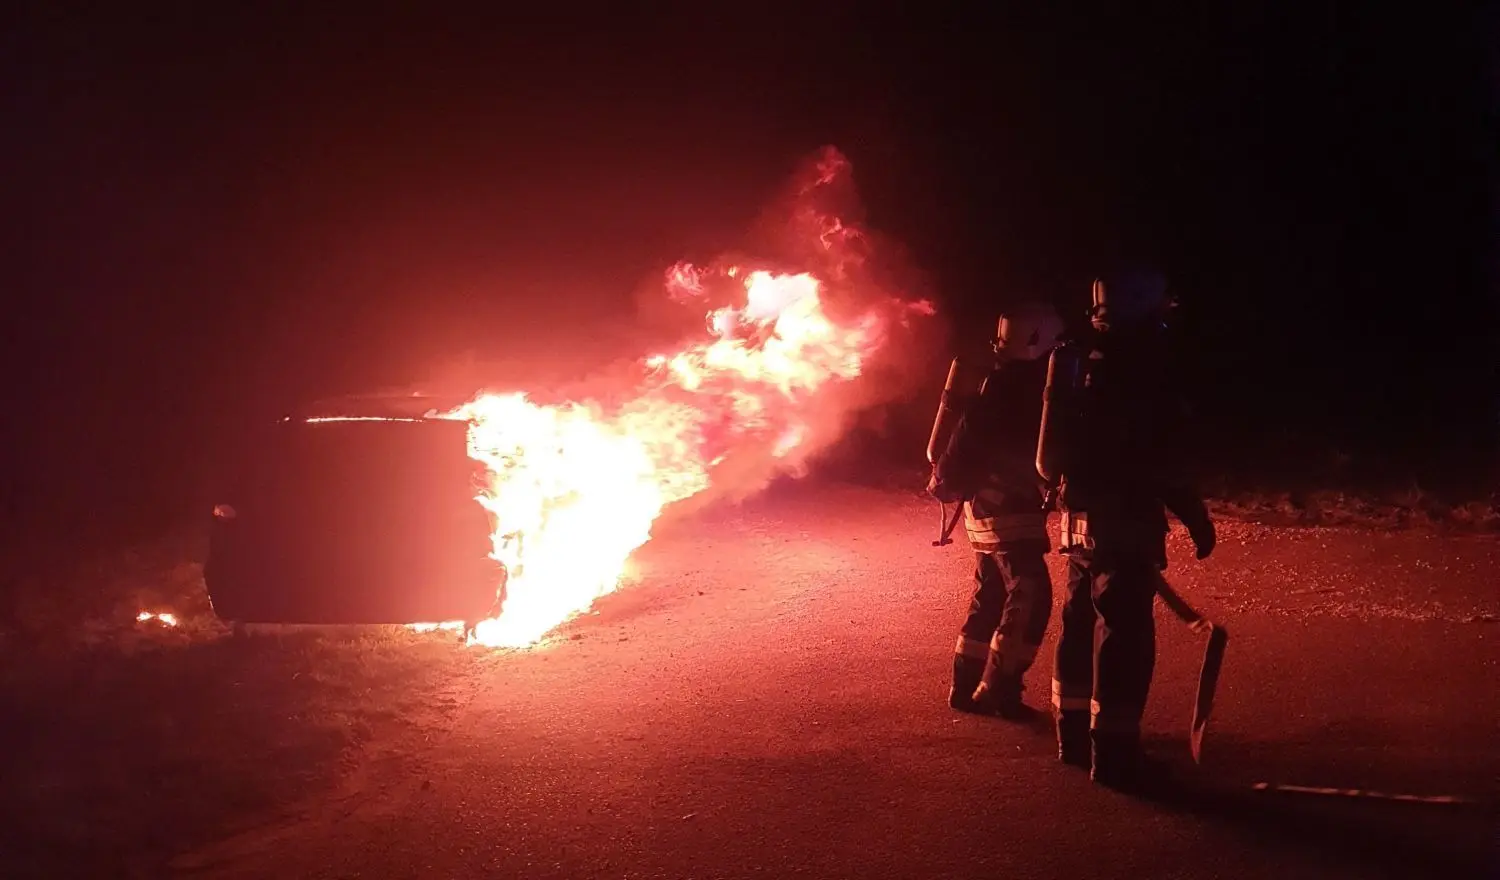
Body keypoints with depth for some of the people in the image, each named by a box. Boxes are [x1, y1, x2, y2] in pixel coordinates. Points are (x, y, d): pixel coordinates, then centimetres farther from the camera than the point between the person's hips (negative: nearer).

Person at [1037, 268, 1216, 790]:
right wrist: (1193, 512, -14)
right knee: (1124, 633, -6)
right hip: (1123, 517, -9)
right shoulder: (1138, 364, -16)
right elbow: (1153, 456, -21)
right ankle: (1113, 754, -6)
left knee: (1083, 621, 19)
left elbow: (1059, 447, 17)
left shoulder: (1078, 360, 11)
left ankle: (1075, 733, 29)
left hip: (1080, 513, 9)